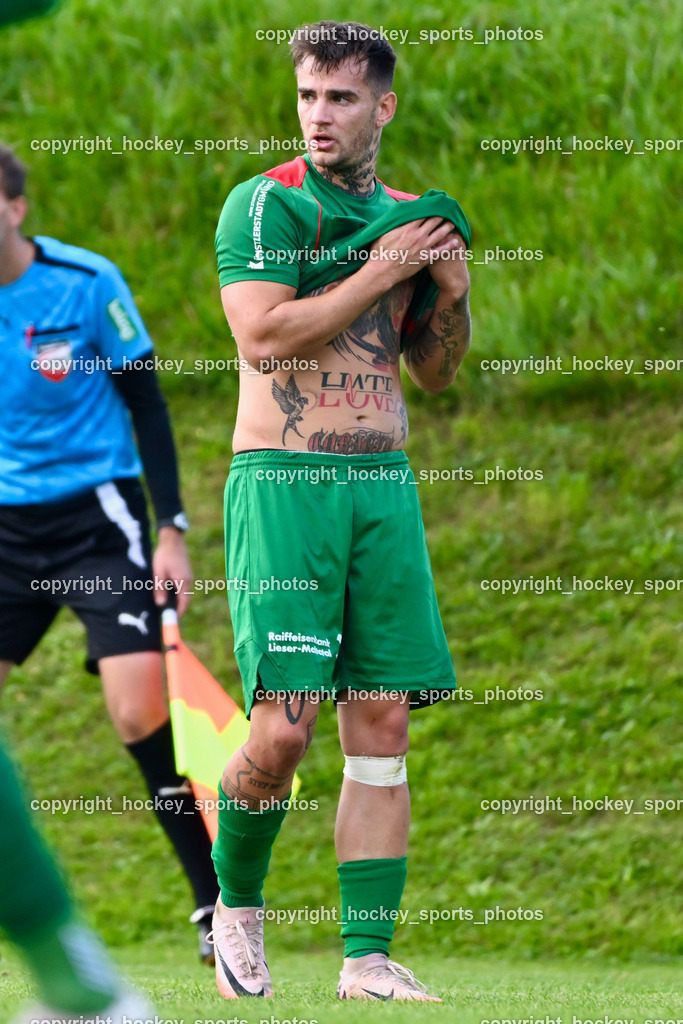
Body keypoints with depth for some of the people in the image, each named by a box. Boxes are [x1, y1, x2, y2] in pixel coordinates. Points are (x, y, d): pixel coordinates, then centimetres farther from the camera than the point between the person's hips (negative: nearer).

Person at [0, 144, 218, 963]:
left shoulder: (87, 283, -10)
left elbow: (145, 403, -3)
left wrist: (172, 529, -7)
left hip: (97, 511, -4)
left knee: (141, 711, -17)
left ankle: (218, 895, -5)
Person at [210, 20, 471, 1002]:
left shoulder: (409, 215, 15)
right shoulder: (264, 203, -3)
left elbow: (435, 371, 21)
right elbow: (264, 335, -16)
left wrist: (452, 294, 1)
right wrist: (385, 270, -13)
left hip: (385, 486, 5)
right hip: (283, 481, -5)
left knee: (382, 724, 1)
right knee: (283, 727, -12)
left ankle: (369, 959, 4)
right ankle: (235, 904, 15)